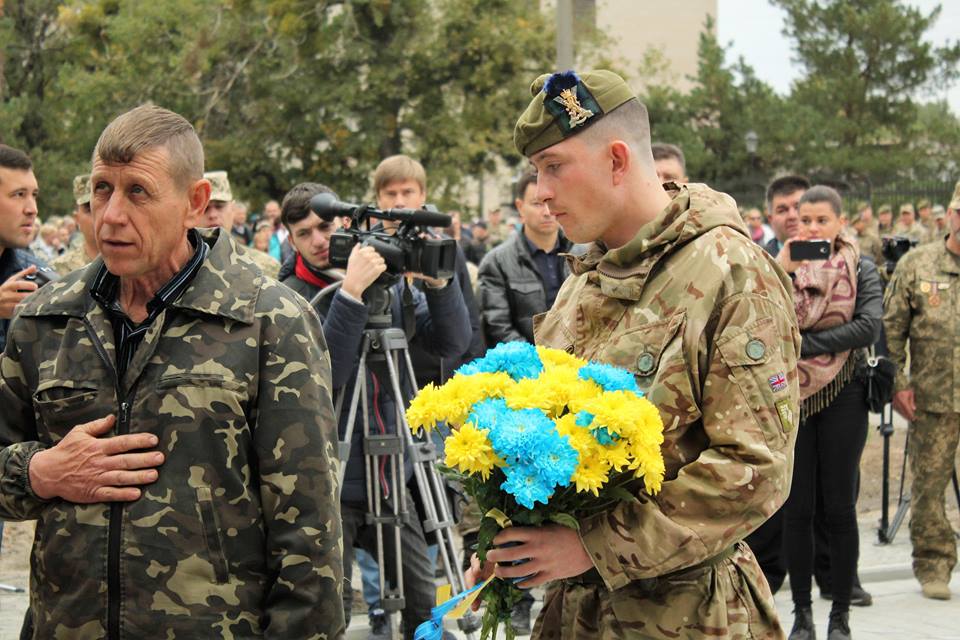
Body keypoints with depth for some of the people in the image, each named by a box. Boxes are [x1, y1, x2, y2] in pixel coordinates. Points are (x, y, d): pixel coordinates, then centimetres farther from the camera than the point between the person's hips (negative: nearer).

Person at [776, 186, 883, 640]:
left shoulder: (862, 270, 2)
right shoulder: (781, 266, 6)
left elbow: (870, 327, -14)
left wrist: (805, 344, -16)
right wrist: (782, 270, -16)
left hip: (842, 398, -1)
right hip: (791, 397, 1)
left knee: (839, 508, 2)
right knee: (796, 508, 4)